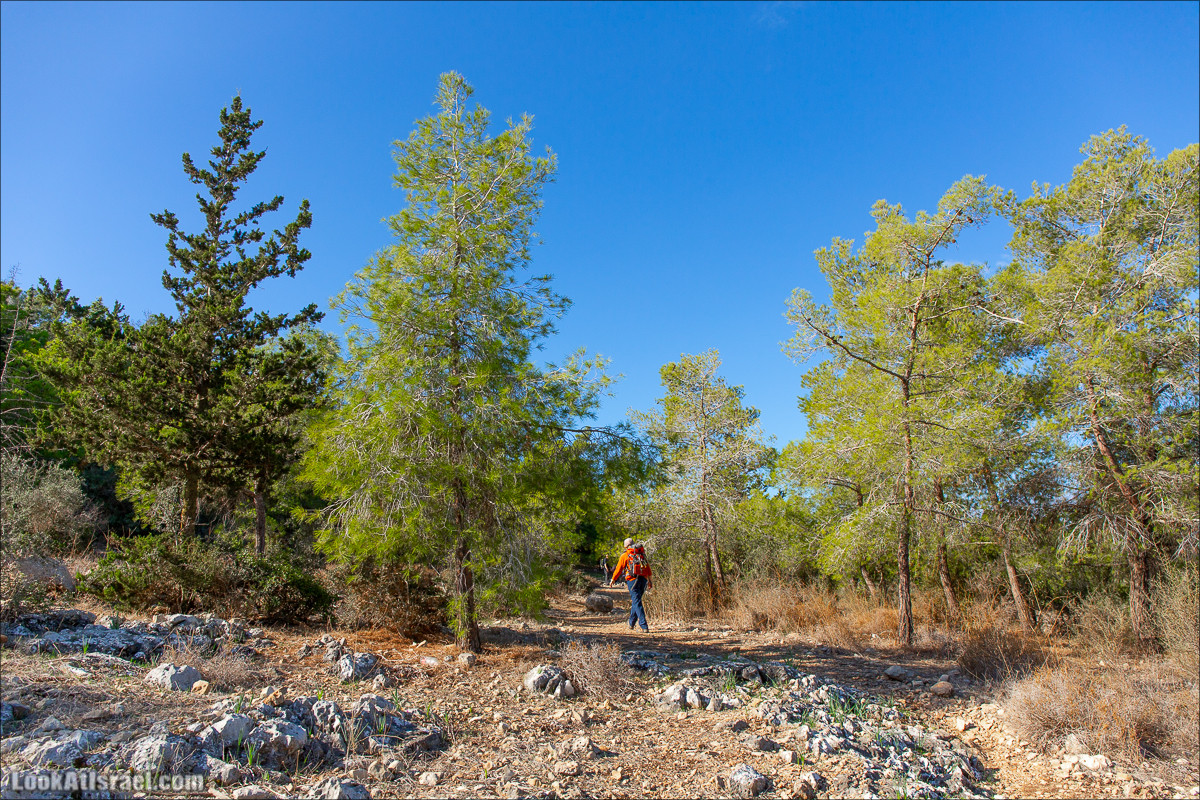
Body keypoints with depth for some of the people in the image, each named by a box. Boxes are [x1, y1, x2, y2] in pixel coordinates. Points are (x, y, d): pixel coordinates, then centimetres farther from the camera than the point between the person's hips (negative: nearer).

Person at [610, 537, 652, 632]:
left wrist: (613, 579, 21)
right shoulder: (641, 554, 17)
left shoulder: (625, 555, 4)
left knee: (636, 602, -6)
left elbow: (619, 569, 7)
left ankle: (644, 626, -14)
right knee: (635, 601, 19)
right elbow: (648, 567, 15)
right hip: (643, 579, 5)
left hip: (632, 580, -5)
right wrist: (650, 581, 18)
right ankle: (631, 623, 28)